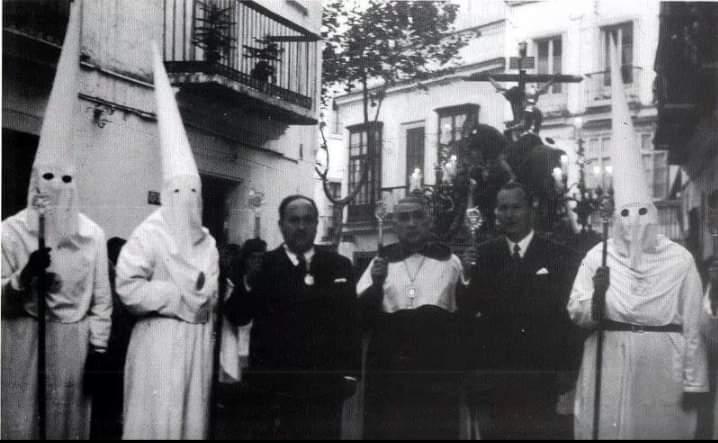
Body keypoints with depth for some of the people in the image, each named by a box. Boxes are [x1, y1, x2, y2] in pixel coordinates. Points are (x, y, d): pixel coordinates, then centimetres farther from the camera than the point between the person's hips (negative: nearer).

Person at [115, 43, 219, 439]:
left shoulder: (206, 242, 10)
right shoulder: (149, 234, -7)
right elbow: (128, 287, -15)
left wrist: (202, 296, -3)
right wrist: (179, 294, -11)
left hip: (197, 337, 6)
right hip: (159, 338, -6)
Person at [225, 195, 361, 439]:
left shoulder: (339, 265, 7)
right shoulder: (262, 266, 0)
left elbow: (351, 323, 9)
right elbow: (237, 317, -6)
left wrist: (350, 372, 3)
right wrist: (248, 282, -22)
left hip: (325, 386, 2)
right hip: (274, 386, -2)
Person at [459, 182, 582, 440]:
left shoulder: (560, 257, -1)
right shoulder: (482, 255, 3)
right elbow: (466, 312, 1)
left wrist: (568, 370, -3)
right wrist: (468, 277, -16)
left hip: (543, 375, -1)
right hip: (495, 374, 1)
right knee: (497, 431, 8)